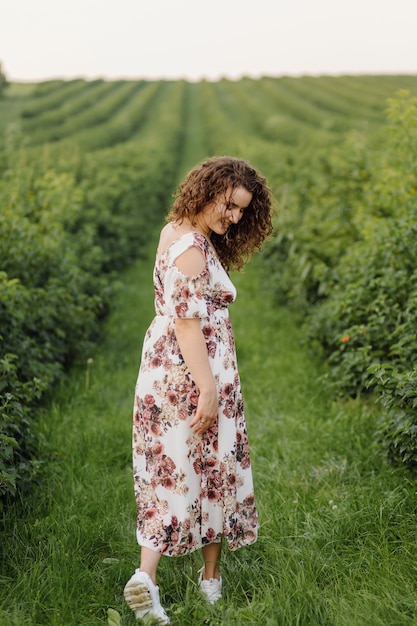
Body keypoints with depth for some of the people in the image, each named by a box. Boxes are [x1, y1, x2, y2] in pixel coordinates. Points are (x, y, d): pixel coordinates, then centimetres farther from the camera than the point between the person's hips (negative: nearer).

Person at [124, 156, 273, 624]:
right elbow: (188, 321, -24)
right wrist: (209, 389, -24)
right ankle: (211, 578, 19)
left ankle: (147, 573, 11)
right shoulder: (192, 248, -19)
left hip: (164, 366, 9)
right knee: (211, 466, 6)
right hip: (193, 372, -9)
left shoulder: (176, 231, 11)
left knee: (168, 468, 12)